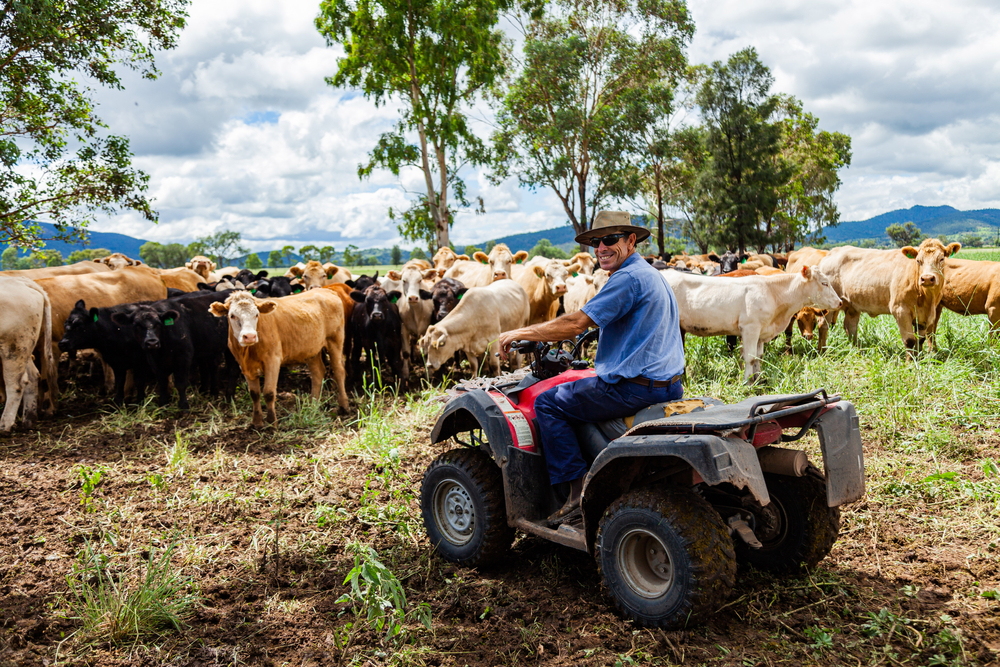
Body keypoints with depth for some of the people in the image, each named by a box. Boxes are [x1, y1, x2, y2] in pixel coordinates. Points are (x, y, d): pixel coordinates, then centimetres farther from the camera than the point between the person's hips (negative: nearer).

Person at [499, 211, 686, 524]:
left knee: (547, 403, -2)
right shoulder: (652, 275, 17)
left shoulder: (629, 277, -15)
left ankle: (579, 489, -3)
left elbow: (577, 323, -20)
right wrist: (598, 326, 33)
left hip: (635, 387, -10)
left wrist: (520, 333, -11)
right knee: (581, 391, 34)